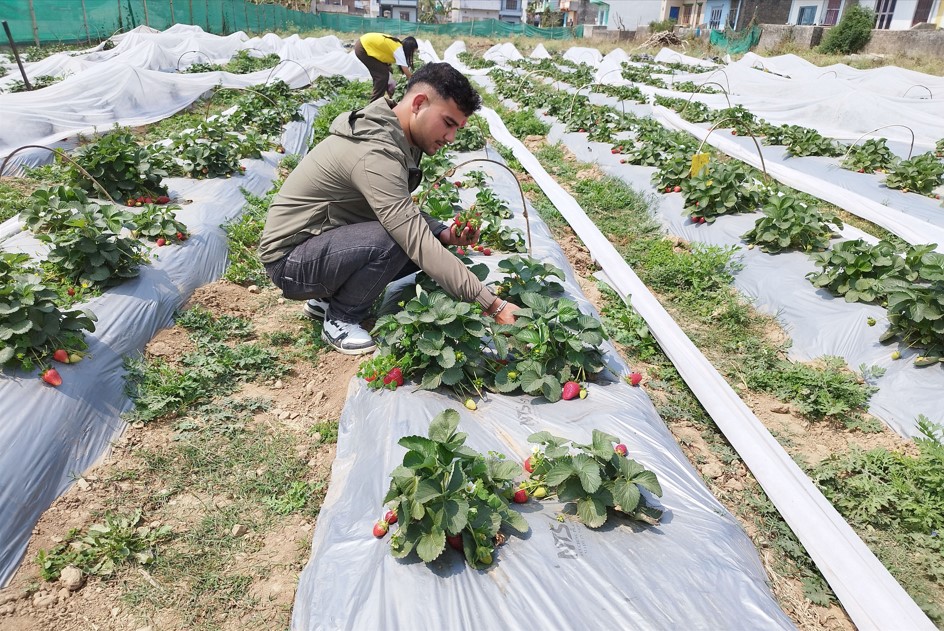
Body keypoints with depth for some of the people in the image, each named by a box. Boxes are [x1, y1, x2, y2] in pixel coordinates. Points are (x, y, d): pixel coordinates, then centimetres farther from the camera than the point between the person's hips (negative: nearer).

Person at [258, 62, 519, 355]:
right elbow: (418, 244, -35)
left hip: (326, 243, 9)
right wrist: (493, 304, -34)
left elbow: (405, 212, 9)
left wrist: (443, 233, -12)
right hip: (289, 259, -9)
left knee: (432, 239, -1)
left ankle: (327, 297, 10)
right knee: (391, 240, -33)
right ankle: (340, 321, -6)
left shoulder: (393, 135, 0)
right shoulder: (376, 153, -29)